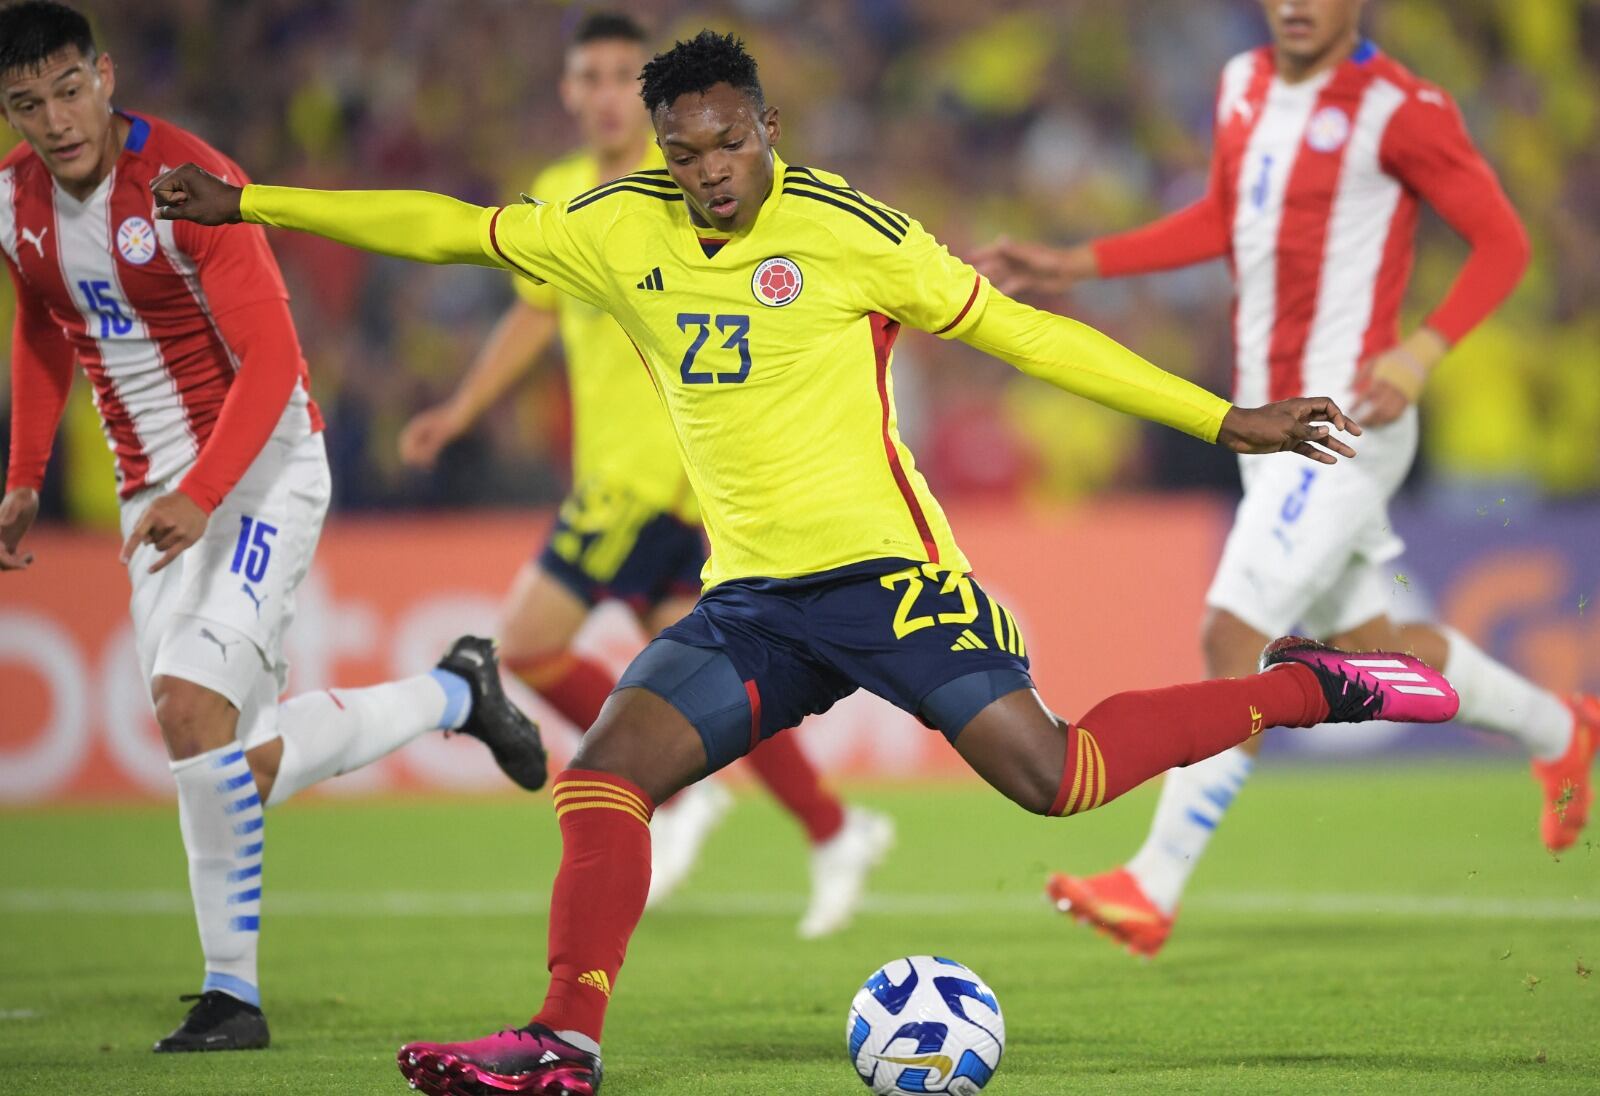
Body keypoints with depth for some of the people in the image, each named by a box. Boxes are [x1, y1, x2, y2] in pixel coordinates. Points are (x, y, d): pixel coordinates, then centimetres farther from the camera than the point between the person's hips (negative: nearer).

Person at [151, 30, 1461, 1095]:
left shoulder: (847, 232, -9)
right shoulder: (621, 229, 5)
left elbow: (1018, 331, -4)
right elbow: (453, 228, 15)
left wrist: (1227, 421, -5)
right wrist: (250, 204, 17)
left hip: (883, 569, -5)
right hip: (750, 601, 5)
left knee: (1049, 775, -16)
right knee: (604, 774, -11)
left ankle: (1308, 688, 0)